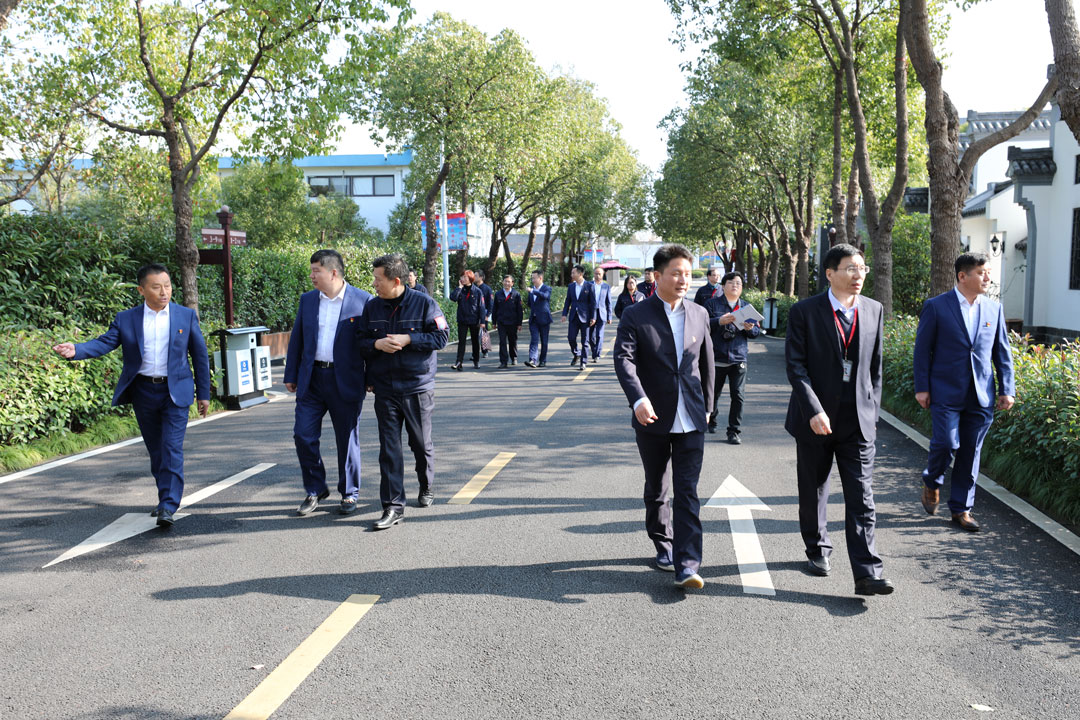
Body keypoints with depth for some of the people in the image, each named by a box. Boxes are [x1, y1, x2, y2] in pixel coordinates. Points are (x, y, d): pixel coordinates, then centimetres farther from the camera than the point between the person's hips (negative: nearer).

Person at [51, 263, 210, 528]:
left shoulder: (186, 316, 1)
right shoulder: (125, 319, 2)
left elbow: (200, 355, 5)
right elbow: (103, 343, -9)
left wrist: (204, 393, 4)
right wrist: (75, 350, -30)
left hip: (175, 392, -2)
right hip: (143, 392, 3)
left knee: (172, 449, -12)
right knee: (156, 450, 12)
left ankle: (167, 508, -12)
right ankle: (167, 499, 27)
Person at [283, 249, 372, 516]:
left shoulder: (363, 300, -5)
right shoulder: (307, 300, 8)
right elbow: (297, 339, 13)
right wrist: (290, 376, 10)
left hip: (345, 381, -4)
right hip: (311, 380, 4)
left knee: (347, 440, 6)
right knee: (303, 435, 1)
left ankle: (349, 493, 22)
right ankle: (315, 490, 19)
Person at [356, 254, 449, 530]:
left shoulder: (424, 303, -5)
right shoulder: (372, 307, 6)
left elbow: (441, 336, -7)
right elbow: (360, 341, 9)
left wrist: (408, 339, -18)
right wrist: (376, 344, -13)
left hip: (418, 388, -2)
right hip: (385, 390, 2)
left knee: (421, 443, 12)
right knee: (389, 448, -2)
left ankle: (426, 488, 39)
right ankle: (393, 506, 1)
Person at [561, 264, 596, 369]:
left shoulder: (589, 286, -4)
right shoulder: (571, 286, 9)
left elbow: (593, 302, -5)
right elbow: (568, 301, 12)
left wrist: (593, 317, -9)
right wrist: (564, 314, 2)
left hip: (584, 317, -4)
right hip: (574, 316, 4)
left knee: (584, 341, 1)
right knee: (571, 337, -1)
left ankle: (583, 362, 9)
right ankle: (576, 355, 25)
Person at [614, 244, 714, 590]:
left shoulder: (699, 314, 7)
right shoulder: (635, 315, -5)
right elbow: (624, 359, -18)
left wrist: (706, 405, 19)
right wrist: (638, 399, -33)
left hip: (691, 420, 1)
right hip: (652, 419, -1)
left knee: (687, 491, -6)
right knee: (656, 490, 14)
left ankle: (687, 565, -8)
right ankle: (663, 545, 34)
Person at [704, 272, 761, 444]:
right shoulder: (712, 304, 3)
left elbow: (757, 331, 14)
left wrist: (750, 328, -9)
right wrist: (719, 321, -21)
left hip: (738, 358, 2)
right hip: (716, 357, -1)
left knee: (737, 396, -6)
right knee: (713, 393, 11)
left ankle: (734, 431, 2)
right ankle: (711, 421, 36)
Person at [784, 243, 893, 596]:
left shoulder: (873, 310, 6)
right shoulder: (804, 312, -7)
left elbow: (875, 367, 12)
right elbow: (795, 366, -11)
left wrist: (873, 411, 10)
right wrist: (814, 411, -20)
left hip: (858, 421, 2)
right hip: (815, 420, -2)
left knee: (861, 497, -4)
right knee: (813, 491, 13)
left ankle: (866, 574, -4)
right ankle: (817, 550, 34)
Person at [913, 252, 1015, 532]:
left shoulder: (994, 309, 8)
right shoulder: (936, 306, -4)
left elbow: (1002, 352, 12)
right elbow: (922, 349, -2)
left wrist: (1007, 389, 5)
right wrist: (922, 388, -6)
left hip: (981, 395, 4)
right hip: (946, 393, -4)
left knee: (971, 452, 6)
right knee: (947, 444, -12)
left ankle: (961, 509, 18)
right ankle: (932, 482, 20)